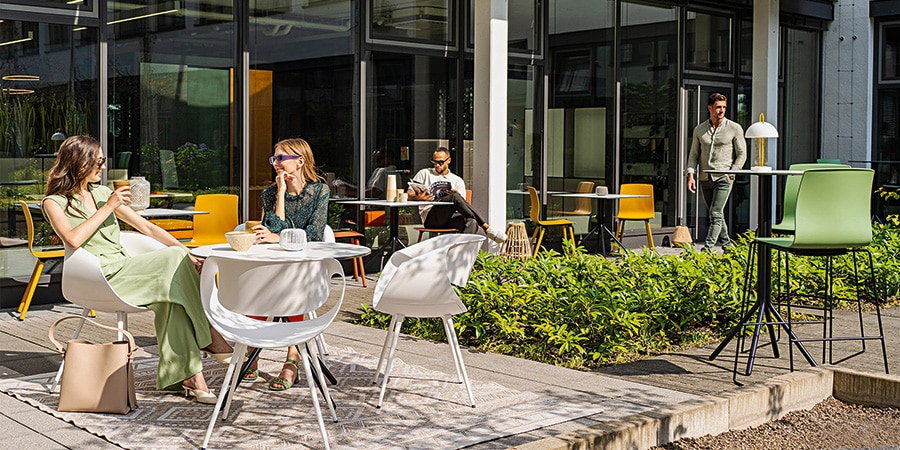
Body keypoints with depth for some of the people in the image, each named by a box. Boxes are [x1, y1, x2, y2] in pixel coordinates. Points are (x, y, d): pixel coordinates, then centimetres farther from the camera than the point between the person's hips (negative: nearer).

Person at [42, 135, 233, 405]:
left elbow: (147, 228, 19)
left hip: (127, 269, 5)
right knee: (172, 258, -26)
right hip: (101, 277, -5)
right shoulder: (54, 202, 6)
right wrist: (109, 207, -9)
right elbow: (73, 239, -16)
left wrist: (188, 256, 8)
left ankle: (186, 376, -32)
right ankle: (210, 338, -18)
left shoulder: (103, 193, 22)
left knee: (172, 294, -28)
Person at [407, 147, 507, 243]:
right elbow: (409, 194, 8)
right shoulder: (425, 174, 16)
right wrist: (418, 197, -16)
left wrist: (456, 194, -11)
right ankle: (487, 228, -32)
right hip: (430, 218, -3)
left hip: (450, 218, 3)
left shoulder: (457, 181, 20)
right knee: (455, 197, -32)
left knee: (472, 222, -33)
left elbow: (462, 205, 12)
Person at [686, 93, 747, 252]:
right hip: (705, 178, 4)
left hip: (723, 178, -4)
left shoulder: (735, 128, 0)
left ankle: (708, 248, -15)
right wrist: (690, 174, -2)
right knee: (717, 215, 12)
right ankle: (727, 245, 25)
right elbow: (694, 154, 12)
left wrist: (731, 174, -8)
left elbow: (741, 154, 2)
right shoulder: (699, 130, 9)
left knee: (715, 214, -13)